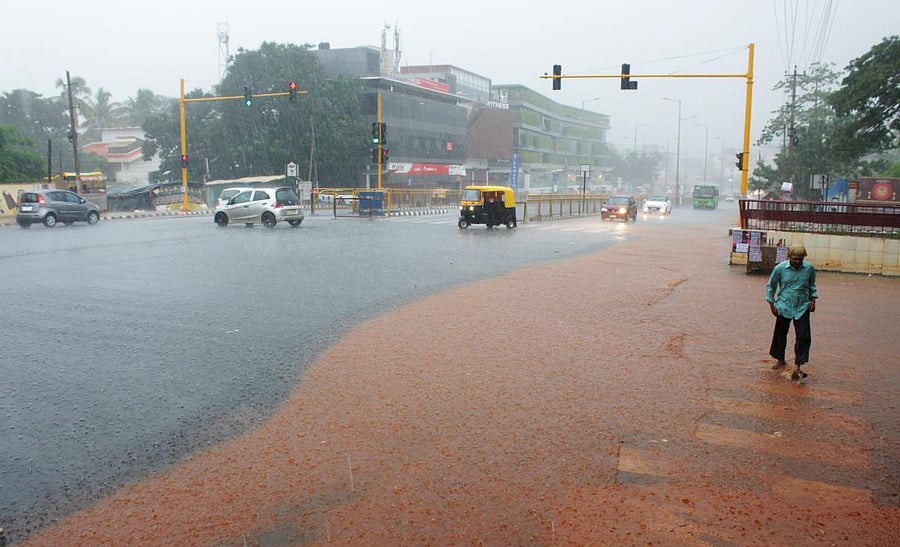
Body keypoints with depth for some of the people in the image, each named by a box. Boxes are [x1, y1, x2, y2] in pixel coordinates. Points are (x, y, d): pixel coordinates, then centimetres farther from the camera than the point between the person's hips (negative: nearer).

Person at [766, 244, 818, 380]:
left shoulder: (809, 268, -3)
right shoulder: (780, 268, -9)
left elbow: (812, 285, 16)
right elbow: (771, 286, 4)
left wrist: (813, 300, 4)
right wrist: (772, 304, 2)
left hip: (802, 308, 1)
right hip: (784, 307, 0)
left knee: (803, 337, -8)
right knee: (780, 334, 10)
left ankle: (797, 367, -4)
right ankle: (781, 360, 33)